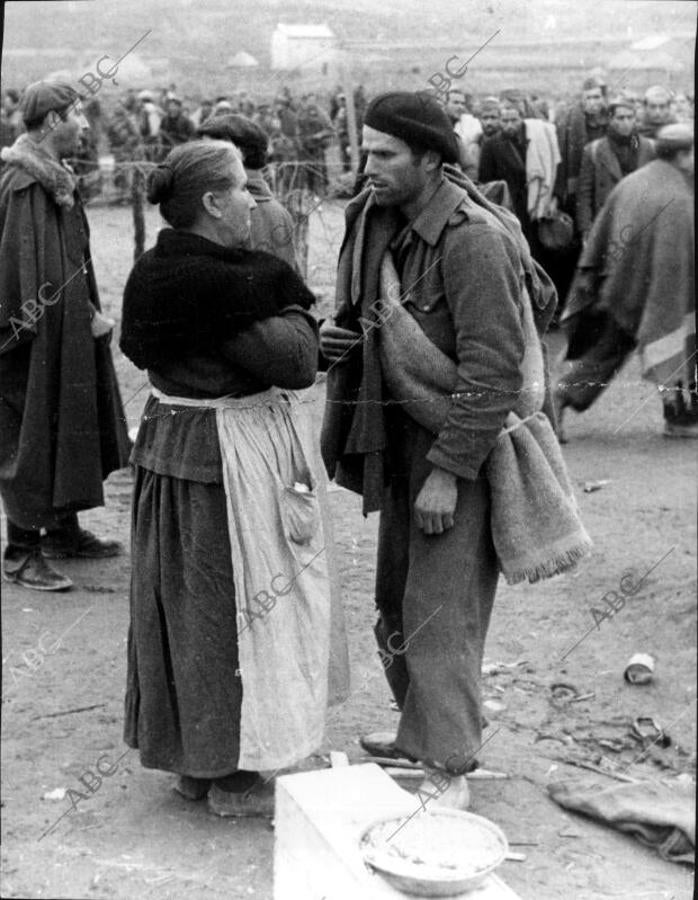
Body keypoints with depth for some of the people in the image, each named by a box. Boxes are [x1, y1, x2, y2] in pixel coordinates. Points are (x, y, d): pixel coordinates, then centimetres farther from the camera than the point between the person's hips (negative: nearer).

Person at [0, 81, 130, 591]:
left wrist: (89, 314, 9)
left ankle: (63, 530, 31)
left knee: (70, 429, 17)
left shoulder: (53, 178, 12)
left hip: (66, 332, 10)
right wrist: (87, 317, -17)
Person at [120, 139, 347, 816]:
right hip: (235, 459, -9)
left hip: (169, 443, 9)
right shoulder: (231, 281, -24)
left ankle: (190, 759, 32)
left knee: (183, 601, 17)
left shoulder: (152, 274, 3)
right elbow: (295, 364, -23)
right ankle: (235, 775, 16)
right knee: (235, 606, 3)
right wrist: (293, 304, -3)